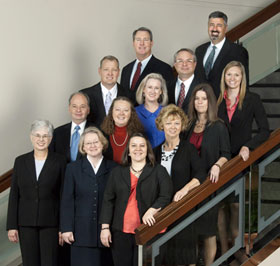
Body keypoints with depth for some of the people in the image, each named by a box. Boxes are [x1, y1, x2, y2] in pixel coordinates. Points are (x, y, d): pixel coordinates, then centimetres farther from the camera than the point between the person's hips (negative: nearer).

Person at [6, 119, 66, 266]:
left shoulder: (59, 161, 1)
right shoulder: (21, 161, 7)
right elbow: (14, 195, 7)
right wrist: (11, 226, 1)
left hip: (50, 222, -2)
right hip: (26, 222, 2)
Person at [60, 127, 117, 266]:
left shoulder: (113, 168, 7)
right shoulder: (73, 168, 7)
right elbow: (67, 201, 4)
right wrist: (66, 228, -3)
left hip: (106, 232, 1)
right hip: (82, 232, -1)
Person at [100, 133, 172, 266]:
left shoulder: (159, 171, 8)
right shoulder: (117, 172, 14)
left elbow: (165, 197, -2)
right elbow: (108, 200, 10)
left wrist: (150, 211, -18)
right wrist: (105, 227, 1)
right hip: (121, 232, 2)